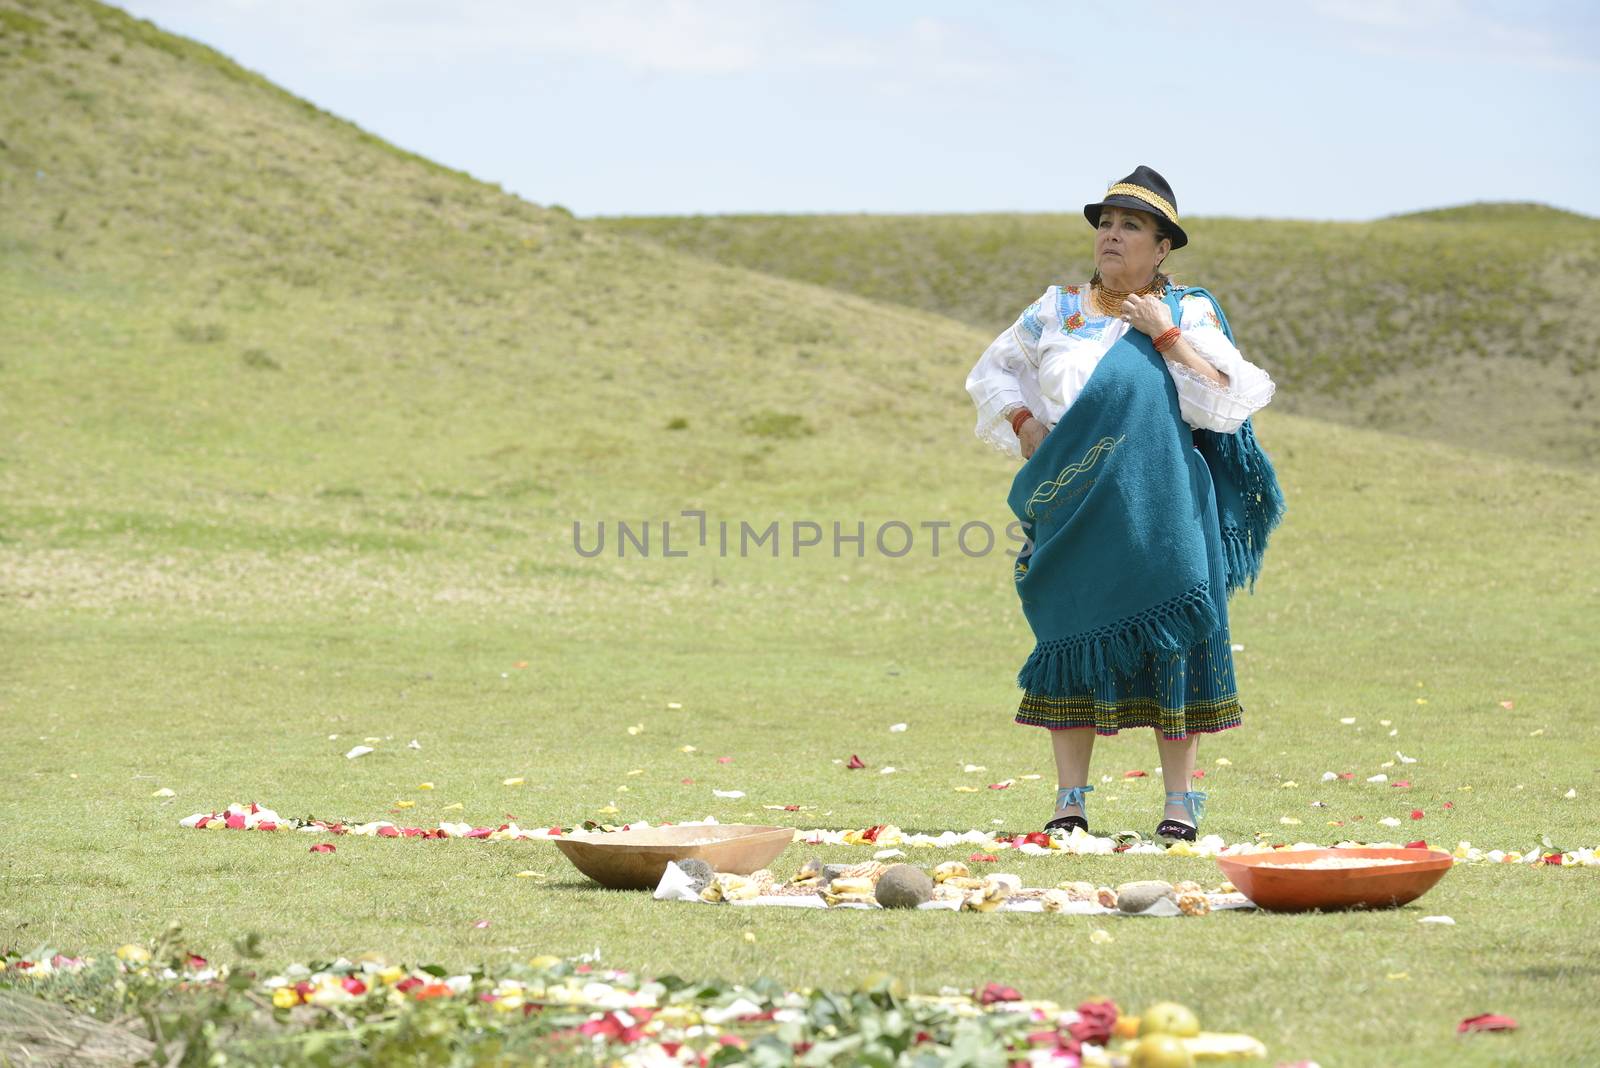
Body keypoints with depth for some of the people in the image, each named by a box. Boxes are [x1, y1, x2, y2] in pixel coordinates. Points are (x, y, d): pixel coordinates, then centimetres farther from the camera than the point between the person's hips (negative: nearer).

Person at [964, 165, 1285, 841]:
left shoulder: (1190, 313, 3)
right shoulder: (1057, 312, 10)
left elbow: (1227, 401, -8)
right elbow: (994, 373, 22)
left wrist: (1167, 335, -11)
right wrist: (1023, 425, 4)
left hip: (1160, 511, -2)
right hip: (1075, 508, 2)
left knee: (1167, 642, -4)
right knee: (1071, 637, 1)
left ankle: (1181, 801, 2)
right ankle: (1070, 802, 5)